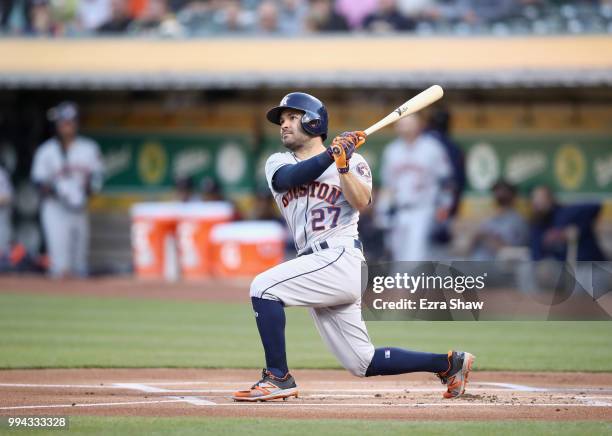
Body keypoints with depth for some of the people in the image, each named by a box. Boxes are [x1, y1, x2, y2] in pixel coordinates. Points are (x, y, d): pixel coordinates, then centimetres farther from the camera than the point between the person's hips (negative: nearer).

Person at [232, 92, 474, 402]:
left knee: (263, 287, -22)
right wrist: (331, 154, -17)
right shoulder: (277, 163, 18)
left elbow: (361, 202, -11)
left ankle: (278, 377, -17)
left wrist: (343, 166, -22)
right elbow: (289, 178, -6)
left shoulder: (353, 163, 7)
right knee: (363, 363, 5)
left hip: (341, 258, -6)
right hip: (318, 267, 6)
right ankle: (450, 363, 16)